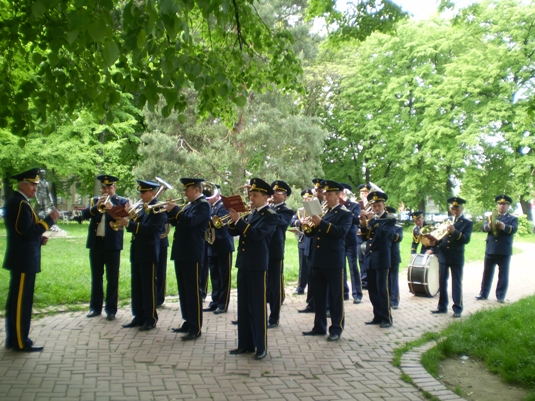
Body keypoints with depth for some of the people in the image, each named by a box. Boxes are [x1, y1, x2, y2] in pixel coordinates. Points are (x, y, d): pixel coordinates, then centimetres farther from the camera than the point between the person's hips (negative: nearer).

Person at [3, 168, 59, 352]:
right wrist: (50, 219, -18)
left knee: (16, 300, 15)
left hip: (20, 258, 11)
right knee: (22, 301, -4)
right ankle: (20, 342, 3)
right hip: (24, 260, -11)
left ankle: (13, 339, 23)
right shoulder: (21, 204, -18)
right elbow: (29, 232, -25)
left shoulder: (15, 201, 15)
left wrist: (38, 238, 8)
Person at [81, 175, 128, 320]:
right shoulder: (95, 200, 13)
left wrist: (112, 208, -28)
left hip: (112, 244, -4)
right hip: (96, 243, 4)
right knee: (96, 278, 11)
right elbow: (84, 215, -3)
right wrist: (96, 207, -19)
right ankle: (95, 307, 20)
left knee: (112, 279, 0)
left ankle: (111, 310, 6)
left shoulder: (122, 202, 3)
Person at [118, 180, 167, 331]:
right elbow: (137, 226, 13)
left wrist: (128, 223, -25)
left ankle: (151, 319, 7)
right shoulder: (142, 209, 16)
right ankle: (139, 317, 21)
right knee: (136, 287, 12)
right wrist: (125, 220, -6)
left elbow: (149, 228, -22)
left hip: (148, 254, -9)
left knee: (149, 287, -1)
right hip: (136, 253, 9)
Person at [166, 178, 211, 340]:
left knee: (193, 291, -6)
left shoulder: (203, 204, -11)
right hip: (182, 253, 10)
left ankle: (195, 328, -2)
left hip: (192, 254, -10)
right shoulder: (190, 205, 18)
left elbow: (190, 221, -25)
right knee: (184, 290, 14)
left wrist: (175, 209, -15)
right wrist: (171, 211, 2)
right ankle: (188, 322, 24)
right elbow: (176, 222, 19)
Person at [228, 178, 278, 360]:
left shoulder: (270, 215, -8)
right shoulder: (250, 213, 15)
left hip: (257, 266, -8)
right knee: (244, 306, 12)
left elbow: (257, 234, -23)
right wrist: (233, 220, -6)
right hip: (243, 264, 8)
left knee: (258, 307, -2)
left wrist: (238, 220, -23)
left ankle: (261, 347, 6)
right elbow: (234, 232, 13)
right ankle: (245, 343, 22)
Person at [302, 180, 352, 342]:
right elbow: (312, 233, 16)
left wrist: (321, 223, -26)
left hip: (334, 262, -6)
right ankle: (319, 327, 20)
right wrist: (309, 227, -7)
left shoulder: (345, 214, -3)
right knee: (318, 296, 12)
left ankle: (336, 329, 8)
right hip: (317, 260, 7)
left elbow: (341, 232, -20)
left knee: (335, 297, 1)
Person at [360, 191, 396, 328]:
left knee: (382, 290, -6)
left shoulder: (390, 220, -2)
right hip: (370, 259, 6)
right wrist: (363, 224, -10)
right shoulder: (371, 219, 14)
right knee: (372, 290, 9)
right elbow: (365, 237, 6)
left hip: (381, 259, -6)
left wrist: (372, 220, -22)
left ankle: (386, 319, 2)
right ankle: (378, 316, 18)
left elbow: (383, 233, -19)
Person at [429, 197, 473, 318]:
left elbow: (466, 239, -13)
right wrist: (435, 241, -9)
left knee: (456, 283, 0)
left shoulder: (467, 223, -1)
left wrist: (455, 232, -27)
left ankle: (457, 309, 6)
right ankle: (442, 306, 19)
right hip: (443, 256, 5)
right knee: (442, 282, 9)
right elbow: (441, 236, 12)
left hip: (457, 258, -4)